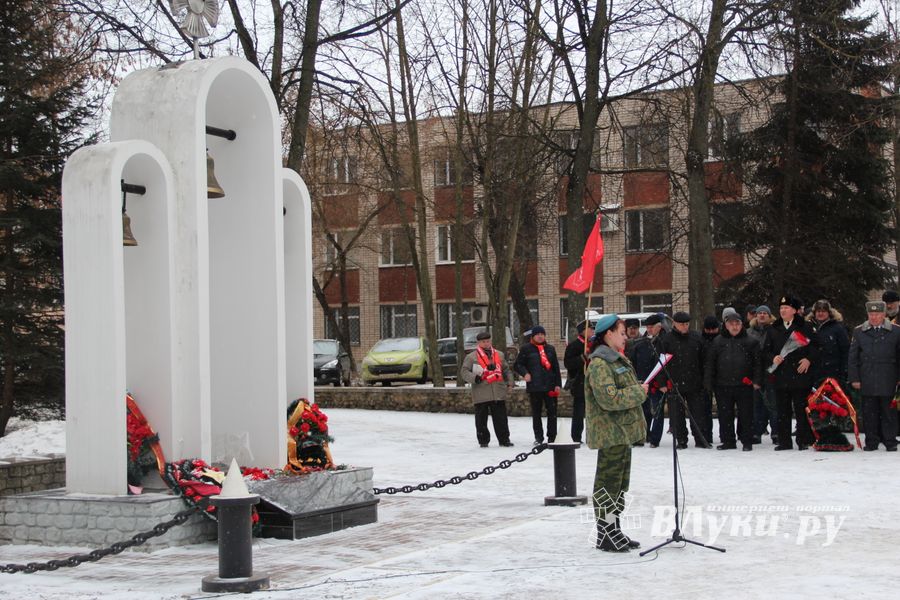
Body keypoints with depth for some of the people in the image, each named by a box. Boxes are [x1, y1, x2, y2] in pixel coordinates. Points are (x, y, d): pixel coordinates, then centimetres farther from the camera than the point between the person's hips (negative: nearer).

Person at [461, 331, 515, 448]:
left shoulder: (499, 355, 16)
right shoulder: (471, 357, 1)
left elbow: (506, 370, 23)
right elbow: (465, 372, -3)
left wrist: (510, 382, 12)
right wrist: (474, 377, -20)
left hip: (498, 393, 3)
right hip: (481, 394, -3)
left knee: (501, 418, 4)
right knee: (481, 419, 2)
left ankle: (504, 439, 12)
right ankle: (483, 440, 12)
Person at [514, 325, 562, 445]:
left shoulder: (550, 349, 12)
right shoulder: (526, 349, 3)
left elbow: (556, 367, 13)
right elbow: (518, 365, 6)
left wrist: (557, 384, 6)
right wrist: (525, 373, -13)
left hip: (550, 385, 2)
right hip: (534, 386, -2)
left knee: (552, 412, 1)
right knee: (536, 413, 4)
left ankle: (552, 438, 8)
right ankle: (538, 438, 13)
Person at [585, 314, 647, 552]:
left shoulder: (620, 360, 16)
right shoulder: (599, 364, -16)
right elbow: (609, 398, -24)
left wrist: (640, 389, 8)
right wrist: (639, 392, -16)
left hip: (623, 432, 10)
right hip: (610, 433, -10)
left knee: (620, 482, 15)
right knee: (608, 482, -4)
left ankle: (613, 529, 24)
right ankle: (606, 534, 1)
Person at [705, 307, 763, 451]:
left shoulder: (751, 342, 5)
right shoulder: (717, 342, 8)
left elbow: (757, 363, 4)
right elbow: (710, 364, 9)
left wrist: (757, 381, -5)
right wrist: (708, 383, 3)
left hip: (744, 385, -2)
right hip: (723, 386, 2)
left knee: (746, 415, 1)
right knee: (725, 416, 6)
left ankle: (747, 441, 9)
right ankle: (728, 441, 16)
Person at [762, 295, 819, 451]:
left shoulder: (805, 327, 4)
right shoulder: (773, 330, 14)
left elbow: (815, 346, 2)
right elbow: (765, 351, 12)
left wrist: (809, 359, -12)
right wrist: (773, 358, -8)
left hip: (800, 375, -3)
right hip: (780, 376, 3)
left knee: (801, 410, -1)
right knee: (782, 411, 5)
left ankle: (804, 441, 5)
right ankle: (784, 441, 11)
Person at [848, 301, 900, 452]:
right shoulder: (859, 332, 9)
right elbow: (853, 358, 9)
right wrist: (854, 378, 2)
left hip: (888, 381, -1)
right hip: (867, 381, 1)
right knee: (869, 412, 3)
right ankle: (871, 442, 10)